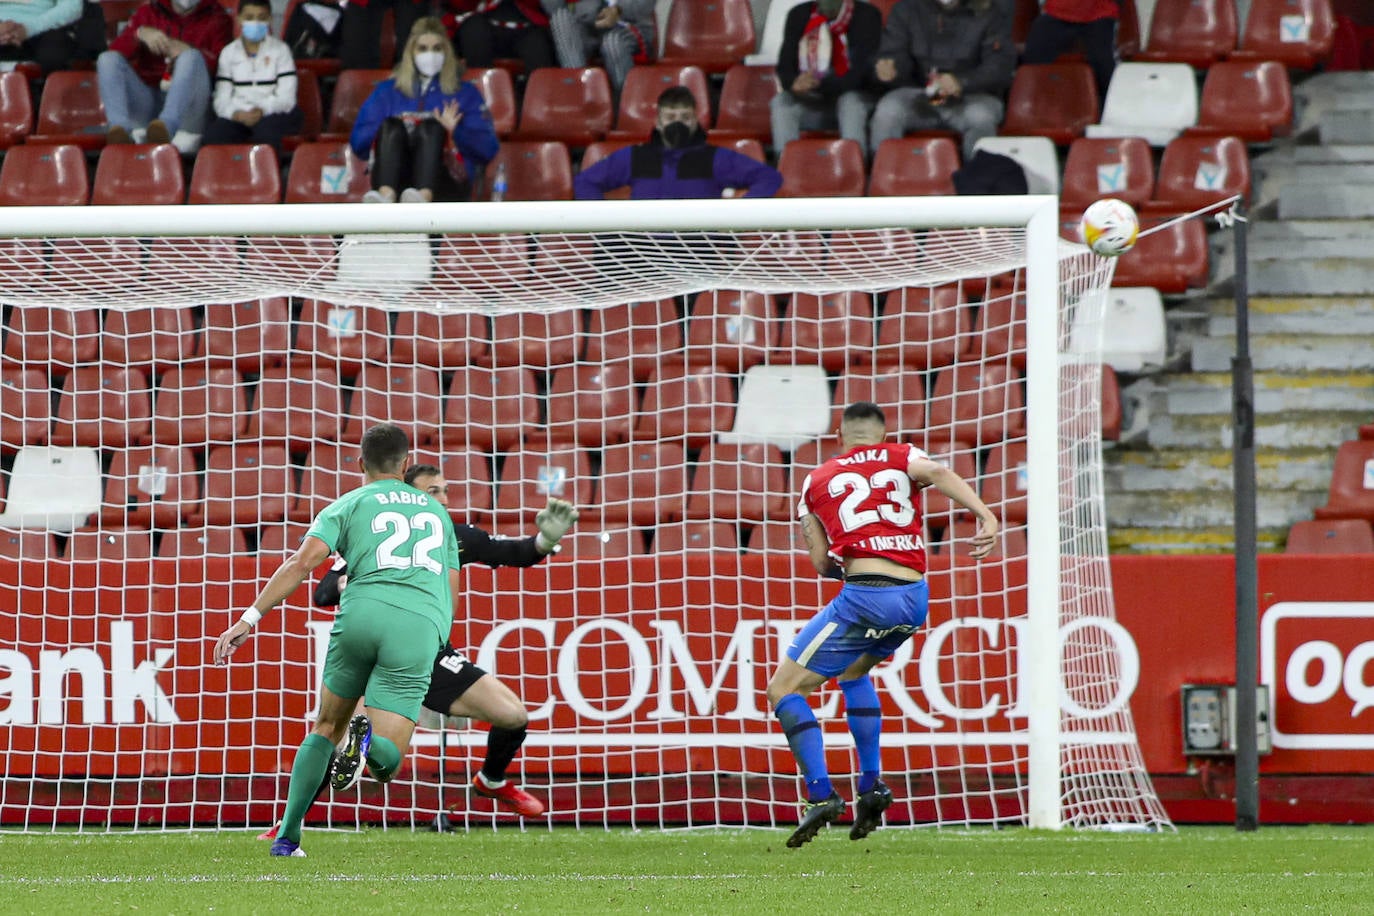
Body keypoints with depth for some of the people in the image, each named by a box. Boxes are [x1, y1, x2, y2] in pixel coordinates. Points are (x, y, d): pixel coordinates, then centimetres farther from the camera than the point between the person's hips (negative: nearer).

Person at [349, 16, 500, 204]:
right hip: (394, 180, 1)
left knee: (431, 127, -30)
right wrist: (395, 131, -2)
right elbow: (358, 142, 15)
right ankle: (385, 196, -59)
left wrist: (455, 132, -7)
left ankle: (423, 197, -62)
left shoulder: (466, 94, 23)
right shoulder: (387, 91, 27)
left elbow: (488, 148, 10)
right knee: (391, 126, -28)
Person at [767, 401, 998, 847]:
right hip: (915, 598, 4)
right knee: (854, 670, 32)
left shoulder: (816, 481, 15)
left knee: (784, 688, 5)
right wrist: (985, 515, -20)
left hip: (864, 596, -4)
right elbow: (938, 473, -8)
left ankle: (820, 794, -12)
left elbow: (822, 563, 13)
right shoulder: (900, 457, 16)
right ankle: (871, 786, 24)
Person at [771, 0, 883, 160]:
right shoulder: (799, 15, 3)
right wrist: (795, 83, -28)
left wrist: (818, 85, -32)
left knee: (852, 101, -35)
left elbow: (861, 74, -16)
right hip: (809, 104, 3)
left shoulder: (866, 15, -8)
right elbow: (784, 68, -3)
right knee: (781, 102, -27)